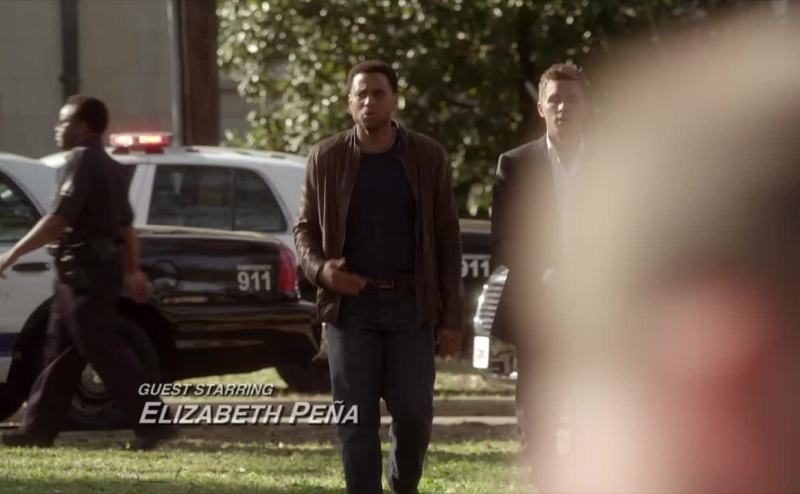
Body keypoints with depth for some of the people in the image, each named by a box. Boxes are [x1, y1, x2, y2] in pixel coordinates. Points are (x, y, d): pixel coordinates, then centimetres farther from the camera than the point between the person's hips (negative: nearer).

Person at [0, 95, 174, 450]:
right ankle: (39, 428, 13)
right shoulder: (109, 167, 18)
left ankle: (152, 424, -13)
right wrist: (133, 271, 27)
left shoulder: (82, 161, -13)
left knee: (105, 352, -10)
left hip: (85, 272, -10)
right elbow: (126, 226, 22)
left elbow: (58, 220, -22)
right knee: (60, 353, 12)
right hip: (99, 268, 10)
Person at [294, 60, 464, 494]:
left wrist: (452, 316, -1)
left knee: (414, 412, -1)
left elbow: (447, 238, 4)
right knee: (357, 420, -2)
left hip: (412, 304, 0)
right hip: (351, 303, 0)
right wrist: (318, 268, -11)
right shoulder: (327, 158, 4)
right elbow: (305, 227, 12)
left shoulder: (427, 157, 2)